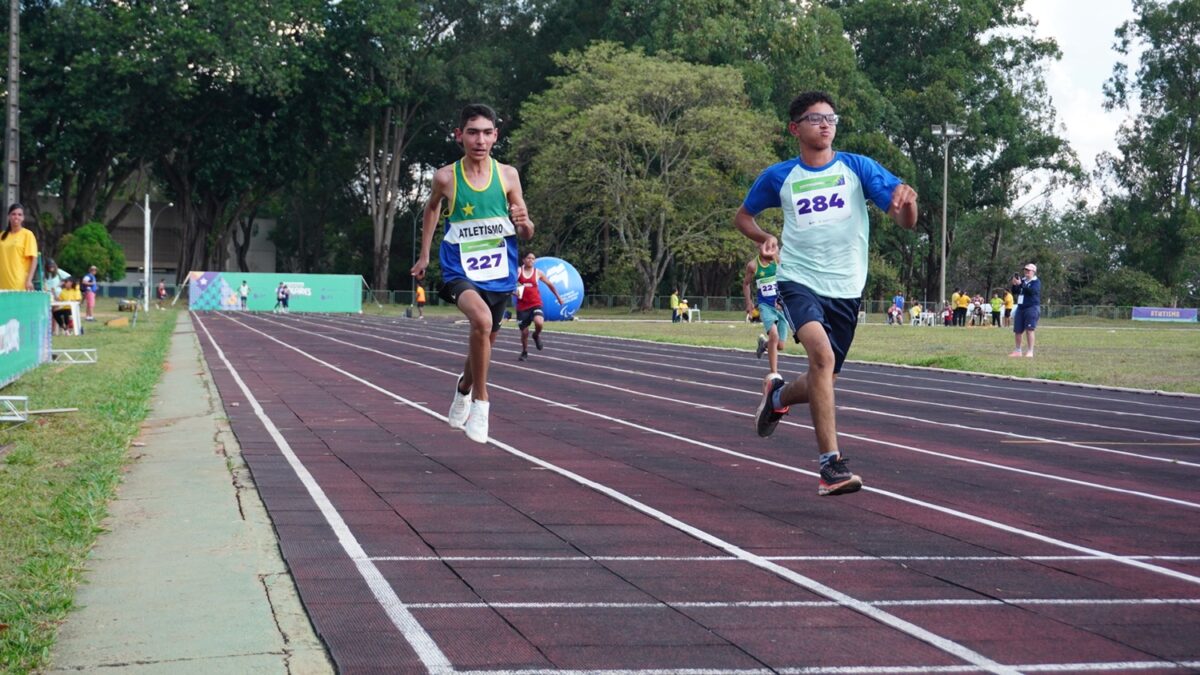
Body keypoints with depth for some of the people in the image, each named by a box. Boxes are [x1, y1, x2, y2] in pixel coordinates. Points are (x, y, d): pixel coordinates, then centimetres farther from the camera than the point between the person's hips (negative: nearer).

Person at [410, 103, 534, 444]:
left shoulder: (508, 175, -4)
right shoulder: (446, 177, -7)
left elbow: (527, 232, 4)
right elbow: (432, 208, 15)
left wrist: (523, 223, -20)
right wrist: (424, 255, 18)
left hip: (499, 274, 3)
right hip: (460, 271, -3)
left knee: (484, 339, 19)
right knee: (482, 320, -32)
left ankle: (464, 387, 52)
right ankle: (480, 402, -16)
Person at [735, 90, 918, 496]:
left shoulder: (858, 168, 2)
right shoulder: (778, 177, 3)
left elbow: (905, 221, -3)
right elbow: (743, 216, 20)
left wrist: (907, 202, -27)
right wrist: (764, 238, -2)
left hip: (846, 290, 3)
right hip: (799, 281, -2)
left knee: (822, 382, 10)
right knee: (822, 353, -29)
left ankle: (777, 395, 47)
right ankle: (831, 465, -27)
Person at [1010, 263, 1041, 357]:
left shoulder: (1036, 282, -3)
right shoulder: (1023, 280, 18)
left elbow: (1032, 291, -20)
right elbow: (1014, 292, 15)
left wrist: (1020, 284, -22)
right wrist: (1015, 284, -3)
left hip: (1032, 308, -7)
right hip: (1020, 307, 7)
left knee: (1029, 330, -14)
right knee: (1017, 331, 7)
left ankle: (1030, 351, -11)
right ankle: (1017, 351, 20)